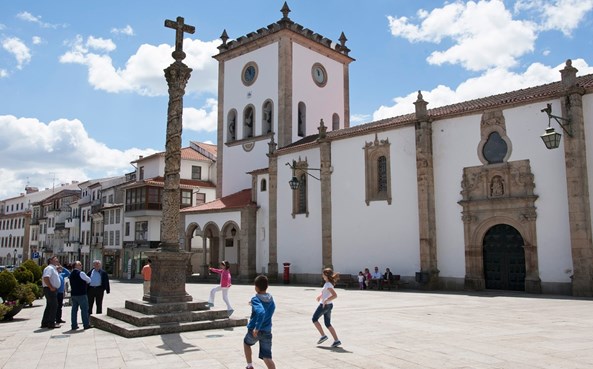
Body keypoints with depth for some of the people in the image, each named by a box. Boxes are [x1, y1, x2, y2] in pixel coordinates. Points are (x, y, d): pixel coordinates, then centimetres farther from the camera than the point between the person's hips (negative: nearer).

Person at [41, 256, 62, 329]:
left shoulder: (53, 268, 20)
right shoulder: (49, 268, -12)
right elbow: (45, 278, -26)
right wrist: (51, 287, -25)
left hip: (53, 290, 11)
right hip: (50, 290, -11)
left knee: (49, 306, 15)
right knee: (54, 306, -9)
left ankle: (44, 323, 22)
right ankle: (51, 323, -6)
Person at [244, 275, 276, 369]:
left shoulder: (255, 299, -16)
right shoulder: (271, 299, 3)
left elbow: (261, 312, -34)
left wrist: (257, 328, -29)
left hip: (254, 331, -3)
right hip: (267, 332, 3)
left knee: (246, 343, 30)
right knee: (267, 357, 0)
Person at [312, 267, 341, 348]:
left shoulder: (328, 285, -20)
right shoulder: (329, 283, 9)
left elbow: (335, 295, -29)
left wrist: (326, 300, -25)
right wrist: (320, 295, 19)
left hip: (325, 305, -9)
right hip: (329, 305, 9)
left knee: (314, 319, 8)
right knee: (328, 324, 12)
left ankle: (323, 335, 6)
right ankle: (336, 340, 6)